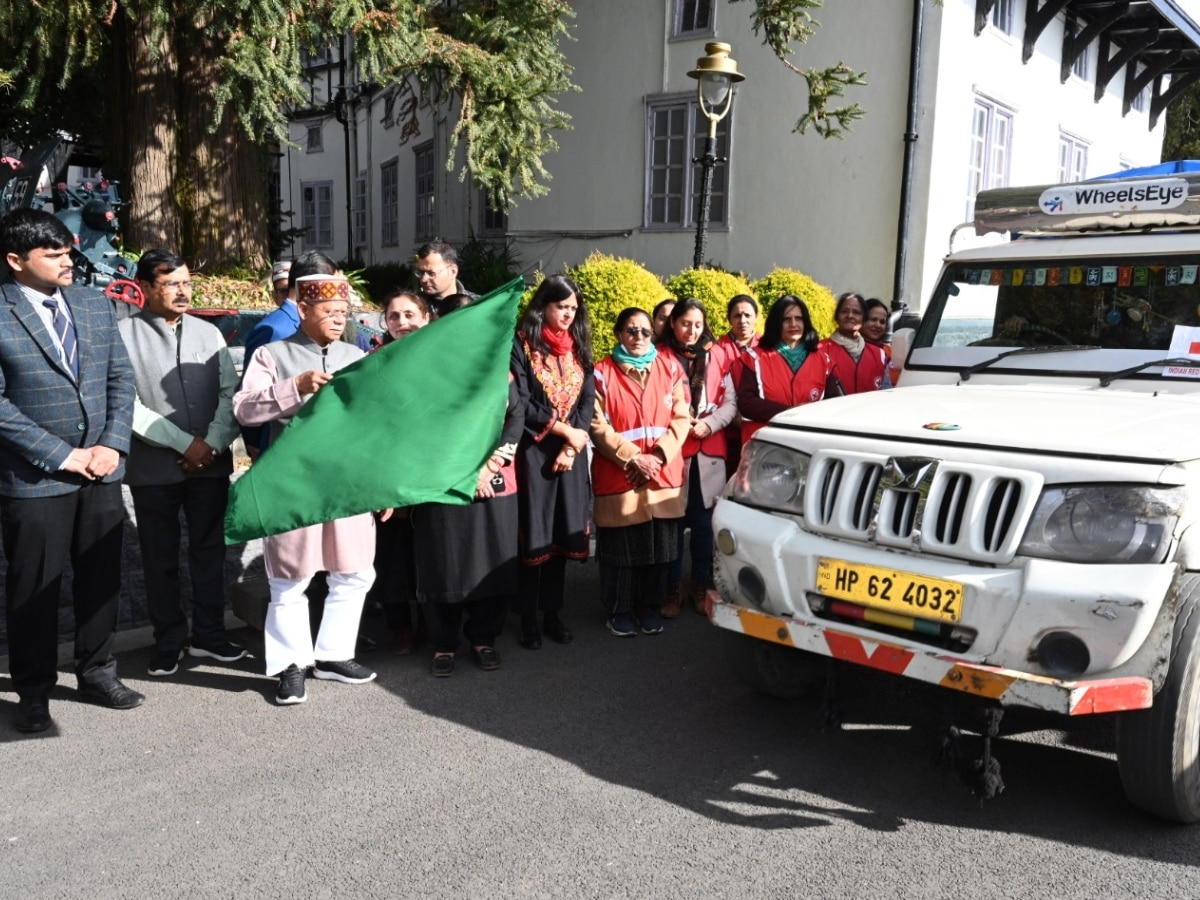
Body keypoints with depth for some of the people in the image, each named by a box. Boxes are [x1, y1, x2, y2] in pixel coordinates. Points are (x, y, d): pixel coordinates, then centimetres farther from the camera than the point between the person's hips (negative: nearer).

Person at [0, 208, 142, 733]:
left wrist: (113, 444, -6)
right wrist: (61, 455, -14)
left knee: (102, 578, 13)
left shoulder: (96, 305, 7)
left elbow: (121, 377, 7)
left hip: (102, 470, 5)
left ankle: (97, 672, 29)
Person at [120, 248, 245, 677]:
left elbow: (230, 393, 4)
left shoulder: (209, 333, 7)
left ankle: (208, 634, 24)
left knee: (209, 550, 11)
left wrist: (213, 444, -9)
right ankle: (168, 642, 22)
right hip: (153, 467, -3)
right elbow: (126, 405, -11)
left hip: (211, 463, 3)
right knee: (160, 558, 8)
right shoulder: (124, 334, -5)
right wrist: (185, 443, -13)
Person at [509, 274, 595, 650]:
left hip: (570, 454, 4)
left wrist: (572, 446, -8)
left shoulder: (579, 347, 11)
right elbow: (520, 403, -11)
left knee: (563, 533, 7)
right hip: (533, 451, -4)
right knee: (533, 535, -1)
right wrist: (564, 430, -12)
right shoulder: (521, 345, -3)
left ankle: (552, 613, 18)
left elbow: (588, 400, 5)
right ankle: (528, 617, 10)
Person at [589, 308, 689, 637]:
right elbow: (598, 426, -5)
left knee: (659, 545, 7)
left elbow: (681, 419, 4)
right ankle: (619, 611, 18)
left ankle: (649, 607, 24)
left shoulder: (670, 368, 9)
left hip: (664, 474, 3)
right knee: (621, 547, 2)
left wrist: (658, 456, -9)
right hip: (617, 475, -2)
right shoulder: (602, 373, 1)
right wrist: (632, 457, -13)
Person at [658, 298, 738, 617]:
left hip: (709, 453, 3)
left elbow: (730, 402, 6)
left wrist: (709, 424, -9)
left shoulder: (716, 357, 12)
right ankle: (673, 590, 12)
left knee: (704, 523, 7)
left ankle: (701, 587, 19)